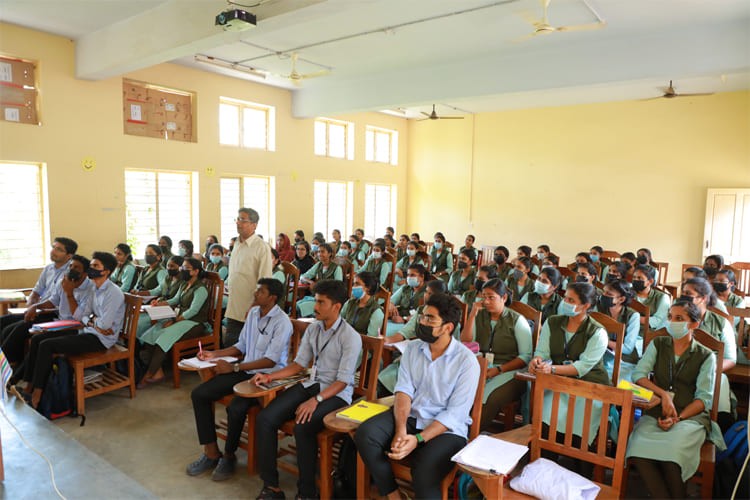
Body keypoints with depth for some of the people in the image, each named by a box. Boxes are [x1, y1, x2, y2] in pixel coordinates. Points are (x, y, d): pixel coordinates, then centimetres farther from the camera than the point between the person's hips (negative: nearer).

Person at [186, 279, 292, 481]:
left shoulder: (282, 322, -15)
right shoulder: (253, 312, 8)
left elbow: (270, 361, -19)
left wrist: (234, 367, -18)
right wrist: (214, 354, 6)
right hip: (245, 371, 8)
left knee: (235, 409, -30)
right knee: (199, 394, -5)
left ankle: (229, 456, 0)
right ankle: (211, 453, 4)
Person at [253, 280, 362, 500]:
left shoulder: (350, 337, -13)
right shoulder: (313, 329, 7)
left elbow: (343, 381, -15)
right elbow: (299, 363, 13)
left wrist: (316, 400, -26)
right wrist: (270, 376, 2)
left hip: (336, 394, -6)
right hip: (311, 384, 7)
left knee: (303, 428, -32)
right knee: (264, 419, -13)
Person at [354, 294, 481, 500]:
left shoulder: (467, 361, -11)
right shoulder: (413, 348, 5)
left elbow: (455, 415, -14)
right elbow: (404, 390, -3)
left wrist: (418, 439, -23)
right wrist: (401, 430, -19)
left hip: (445, 429, -4)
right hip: (410, 417, 5)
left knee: (424, 475, -31)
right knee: (365, 434, -21)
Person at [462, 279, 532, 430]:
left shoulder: (517, 320, 2)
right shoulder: (479, 316, 13)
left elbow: (526, 357, -3)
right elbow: (465, 344, 2)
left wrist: (499, 370, -15)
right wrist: (473, 314, -4)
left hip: (508, 372, -3)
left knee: (489, 399, -33)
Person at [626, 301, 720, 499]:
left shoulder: (706, 356, 6)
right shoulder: (658, 345, 13)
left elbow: (704, 398, -1)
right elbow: (638, 374, 2)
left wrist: (677, 418, -15)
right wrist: (664, 394, -15)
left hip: (692, 416, -2)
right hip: (656, 412, 2)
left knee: (671, 453, -32)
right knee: (638, 449, -29)